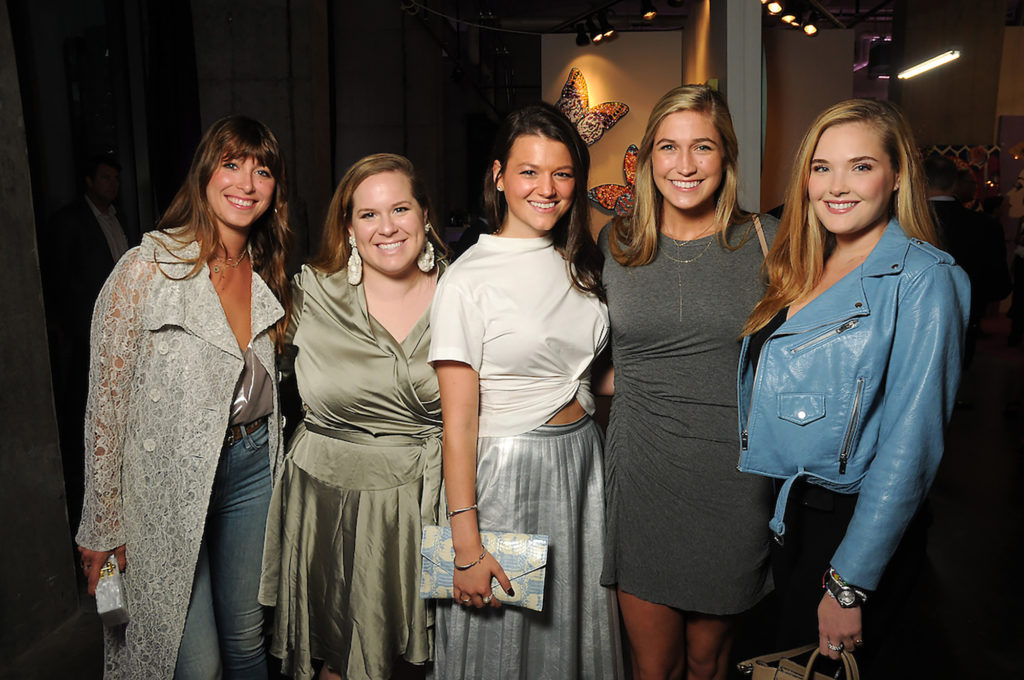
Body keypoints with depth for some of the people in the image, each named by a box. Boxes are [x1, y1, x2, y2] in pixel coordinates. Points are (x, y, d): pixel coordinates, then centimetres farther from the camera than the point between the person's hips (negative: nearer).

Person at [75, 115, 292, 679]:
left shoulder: (265, 274, 4)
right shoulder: (148, 268, -14)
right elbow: (106, 399, -11)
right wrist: (101, 526, -8)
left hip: (251, 467, 5)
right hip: (169, 483, -5)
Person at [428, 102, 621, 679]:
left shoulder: (582, 265, 6)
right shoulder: (469, 278, -13)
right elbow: (459, 420, -15)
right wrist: (466, 544, -15)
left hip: (584, 461, 6)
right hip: (506, 473, -5)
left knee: (576, 629, 19)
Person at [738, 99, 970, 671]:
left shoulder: (923, 280, -16)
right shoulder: (804, 269, 6)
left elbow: (910, 445, -20)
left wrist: (849, 584, -19)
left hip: (852, 526, -6)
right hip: (782, 514, 7)